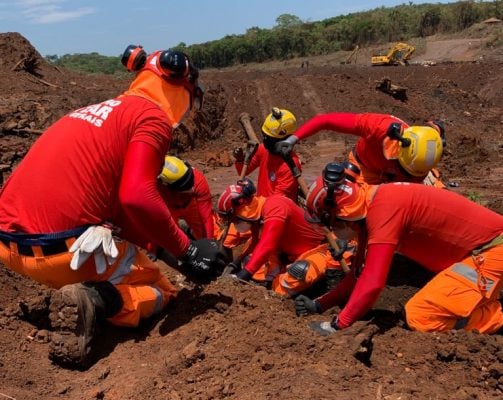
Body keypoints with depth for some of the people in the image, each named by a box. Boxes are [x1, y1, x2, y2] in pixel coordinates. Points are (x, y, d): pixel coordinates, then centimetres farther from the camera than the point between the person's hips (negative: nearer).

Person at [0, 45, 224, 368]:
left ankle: (81, 293, 11)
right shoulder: (152, 116, -5)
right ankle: (95, 300, -14)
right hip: (62, 247, -9)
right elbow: (137, 196, -21)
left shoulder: (98, 109, 22)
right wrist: (186, 248, -8)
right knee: (161, 291, 13)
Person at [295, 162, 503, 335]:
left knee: (420, 316, -14)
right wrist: (320, 304, 11)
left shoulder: (382, 207, -24)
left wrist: (338, 325, -18)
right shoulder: (376, 204, 6)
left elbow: (373, 281, -27)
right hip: (478, 248, 9)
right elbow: (362, 272, 14)